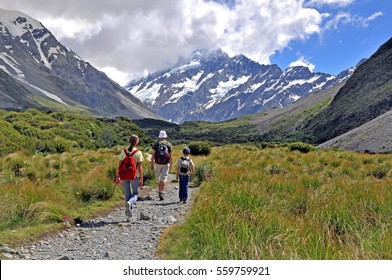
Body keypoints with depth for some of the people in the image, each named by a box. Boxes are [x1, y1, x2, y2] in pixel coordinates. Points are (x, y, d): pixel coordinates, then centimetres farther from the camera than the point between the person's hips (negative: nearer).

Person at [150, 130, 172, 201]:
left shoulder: (156, 143, 2)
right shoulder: (169, 144, 2)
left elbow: (153, 155, -2)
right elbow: (170, 156, 0)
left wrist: (152, 165, 2)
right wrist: (171, 165, 8)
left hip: (158, 163, 1)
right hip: (166, 164, -1)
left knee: (159, 179, 14)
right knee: (164, 178, -2)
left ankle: (160, 192, 23)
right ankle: (161, 193, -18)